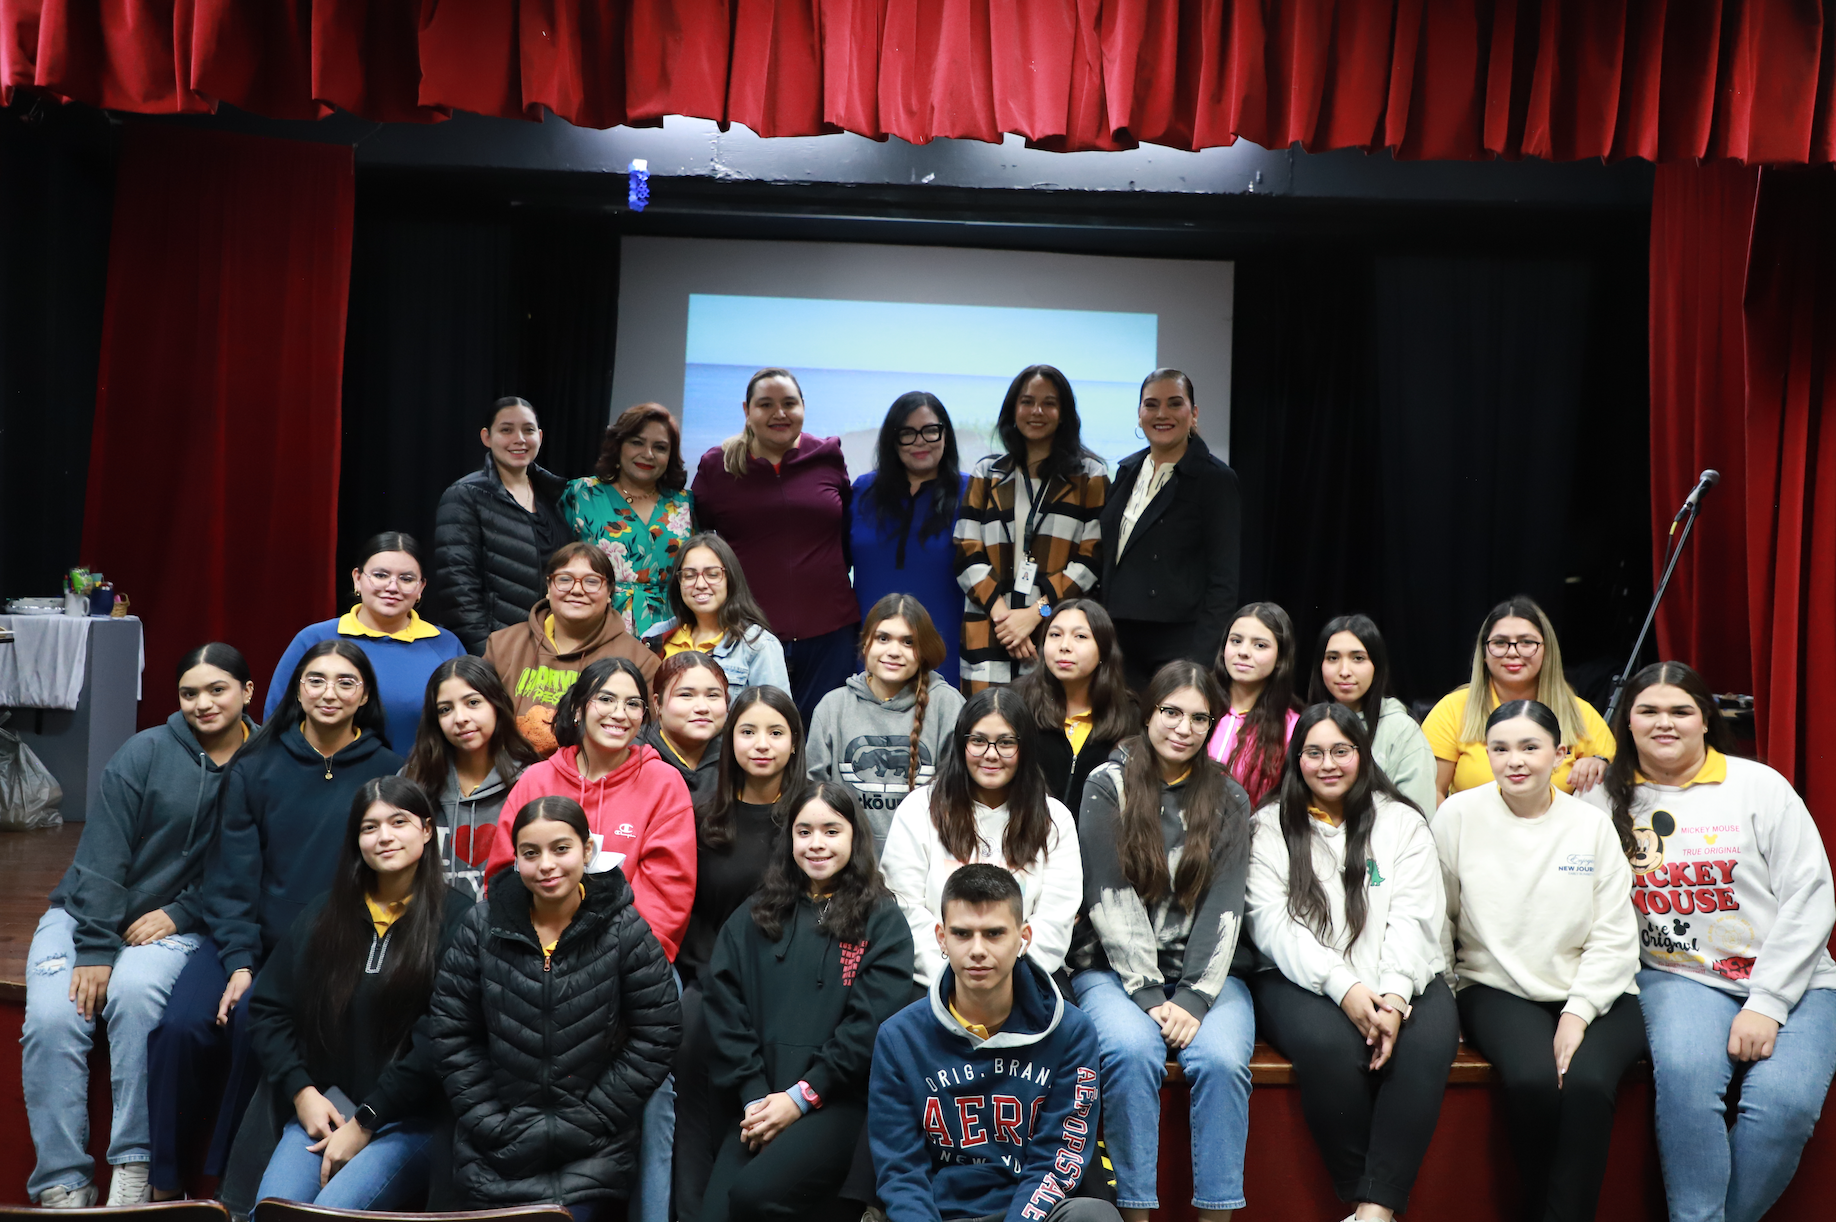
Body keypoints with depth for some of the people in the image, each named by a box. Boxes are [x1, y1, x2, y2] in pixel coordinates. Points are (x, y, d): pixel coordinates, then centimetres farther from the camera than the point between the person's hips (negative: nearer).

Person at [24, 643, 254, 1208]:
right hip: (82, 915, 1)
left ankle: (133, 1164, -24)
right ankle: (63, 1184, -14)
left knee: (135, 993, -32)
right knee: (52, 1018, -24)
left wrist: (180, 913, -10)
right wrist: (94, 948, -17)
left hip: (172, 926, -1)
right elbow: (101, 854, -10)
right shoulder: (146, 752, -4)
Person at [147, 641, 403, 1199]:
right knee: (182, 1026, -22)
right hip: (243, 938, 2)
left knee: (255, 1023, -27)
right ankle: (164, 1183, -4)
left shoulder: (388, 772, 0)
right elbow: (233, 874, 1)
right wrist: (239, 962, -12)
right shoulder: (256, 768, 5)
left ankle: (222, 1176, -8)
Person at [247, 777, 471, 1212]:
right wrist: (302, 1093, -2)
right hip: (320, 1112, 4)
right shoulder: (324, 915, 13)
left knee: (330, 1212, -27)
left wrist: (365, 1122, -11)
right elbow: (267, 1008, 12)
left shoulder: (454, 920, -4)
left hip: (411, 1121, -4)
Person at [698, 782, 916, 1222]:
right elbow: (725, 1010, 6)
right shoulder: (755, 917, 15)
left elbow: (871, 1023, -5)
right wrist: (753, 1096, -7)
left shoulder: (882, 921, 5)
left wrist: (801, 1096, -11)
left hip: (838, 1099, -3)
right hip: (759, 1103, 3)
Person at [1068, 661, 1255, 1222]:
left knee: (1222, 1059, -28)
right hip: (1116, 970, -1)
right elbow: (1111, 900, -5)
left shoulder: (1229, 800, 9)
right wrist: (1148, 995, -13)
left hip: (1206, 974, 2)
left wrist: (1195, 998, -12)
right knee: (1132, 1050, -31)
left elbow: (1224, 908, 1)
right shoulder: (1108, 786, 2)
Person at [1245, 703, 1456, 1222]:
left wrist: (1394, 997, -17)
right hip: (1302, 981, -1)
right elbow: (1272, 925, -3)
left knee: (1429, 1042, -31)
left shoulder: (1402, 823, 13)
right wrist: (1343, 986, -18)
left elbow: (1413, 919, 0)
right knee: (1332, 1044, -34)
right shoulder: (1270, 828, 9)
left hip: (1400, 981, 2)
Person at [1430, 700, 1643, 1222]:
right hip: (1497, 988, -1)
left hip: (1591, 994, 1)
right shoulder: (1458, 815, 1)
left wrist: (1578, 1012, -9)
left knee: (1588, 1082, -30)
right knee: (1533, 1079, -30)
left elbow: (1615, 936, 1)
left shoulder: (1593, 825, 4)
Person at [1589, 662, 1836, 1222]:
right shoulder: (1606, 801, 8)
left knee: (1783, 1102, -27)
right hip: (1678, 977, 0)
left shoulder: (1760, 786, 3)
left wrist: (1766, 1004, -10)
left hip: (1788, 981, 0)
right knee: (1685, 1073, -32)